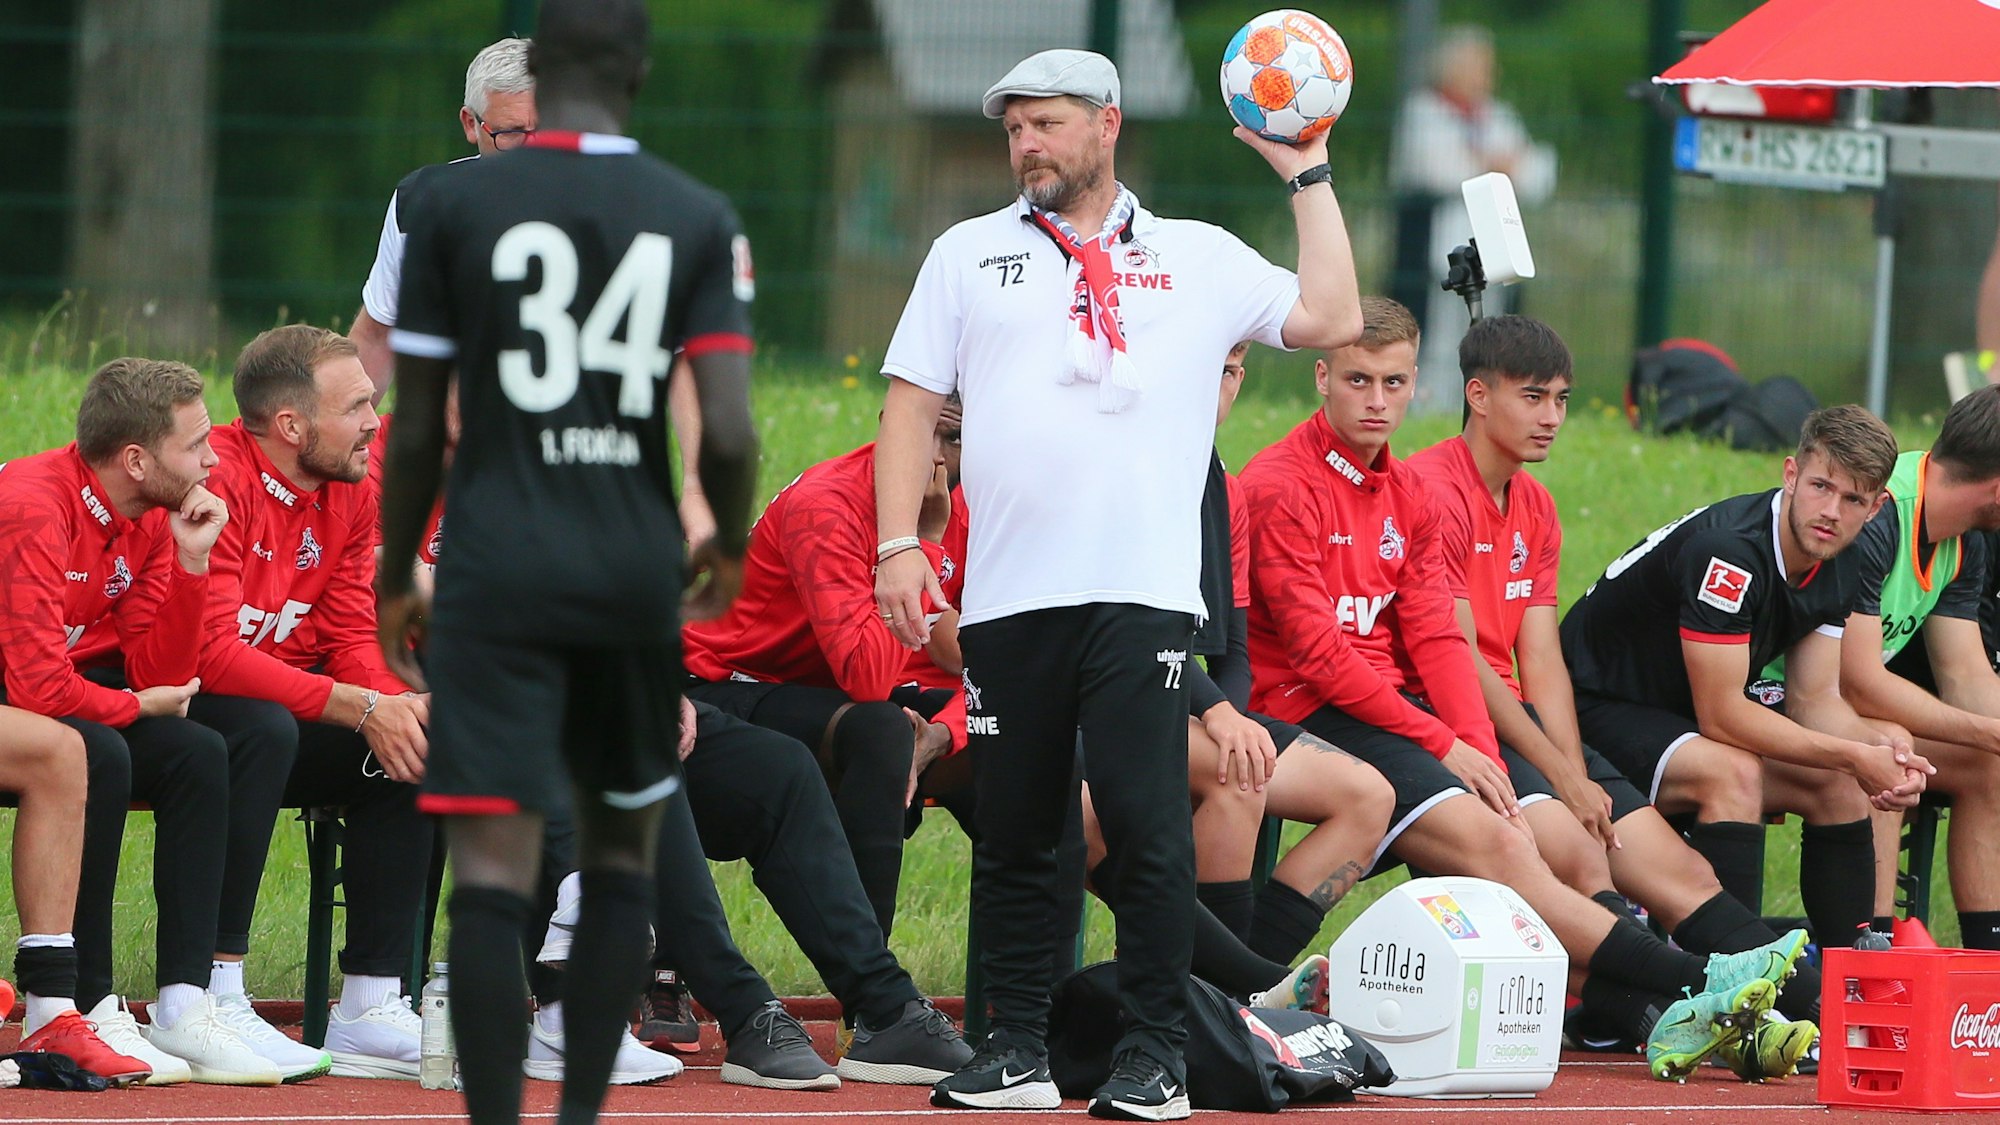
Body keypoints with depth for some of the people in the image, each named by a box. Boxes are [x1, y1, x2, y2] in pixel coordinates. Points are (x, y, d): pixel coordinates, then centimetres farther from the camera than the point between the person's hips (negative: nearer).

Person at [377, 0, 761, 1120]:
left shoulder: (455, 206, -2)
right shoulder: (700, 219, 0)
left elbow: (416, 427, 0)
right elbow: (730, 434, -7)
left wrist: (396, 579, 13)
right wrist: (732, 545, 13)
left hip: (498, 567, -2)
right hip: (635, 568, 2)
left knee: (494, 874, -7)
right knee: (624, 850, 20)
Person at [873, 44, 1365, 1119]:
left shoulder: (1199, 258, 13)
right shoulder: (968, 254, 16)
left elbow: (1328, 319, 5)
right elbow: (910, 406, 12)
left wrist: (1309, 177, 7)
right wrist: (898, 544, 1)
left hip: (1142, 592, -2)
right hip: (1006, 593, 2)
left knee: (1146, 823, -10)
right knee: (1012, 832, 4)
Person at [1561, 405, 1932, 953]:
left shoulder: (1836, 564, -3)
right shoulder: (1727, 549, -30)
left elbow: (1814, 699, 0)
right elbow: (1720, 713, -30)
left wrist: (1880, 745, -22)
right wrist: (1853, 756, -29)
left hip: (1682, 716, 9)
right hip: (1597, 710, -9)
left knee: (1839, 784, -2)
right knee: (1734, 774, -33)